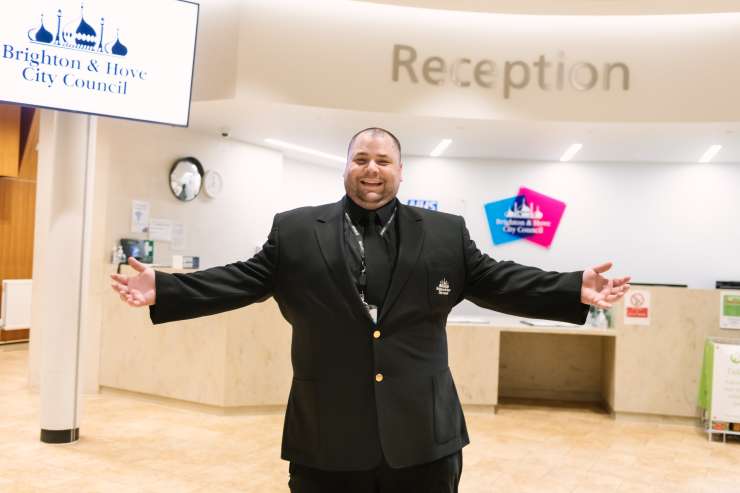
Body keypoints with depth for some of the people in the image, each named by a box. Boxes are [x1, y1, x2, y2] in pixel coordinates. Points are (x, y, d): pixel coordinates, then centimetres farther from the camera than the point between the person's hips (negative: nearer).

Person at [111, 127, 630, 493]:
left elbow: (498, 281, 3)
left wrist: (576, 290, -8)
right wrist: (162, 289, -7)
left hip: (423, 435, 1)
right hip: (327, 438, 0)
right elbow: (242, 280, 3)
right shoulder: (295, 231, 5)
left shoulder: (446, 233, 6)